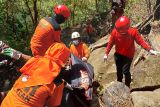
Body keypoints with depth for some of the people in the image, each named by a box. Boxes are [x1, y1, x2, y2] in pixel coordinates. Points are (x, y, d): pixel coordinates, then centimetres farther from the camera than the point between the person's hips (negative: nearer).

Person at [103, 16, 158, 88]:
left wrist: (150, 50, -27)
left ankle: (127, 85, 20)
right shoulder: (115, 32, -21)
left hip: (128, 55, -2)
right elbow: (110, 43, -9)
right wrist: (106, 53, -8)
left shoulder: (133, 32, -24)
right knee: (119, 70, 16)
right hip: (118, 54, 2)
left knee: (125, 71, -7)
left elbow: (141, 41, -18)